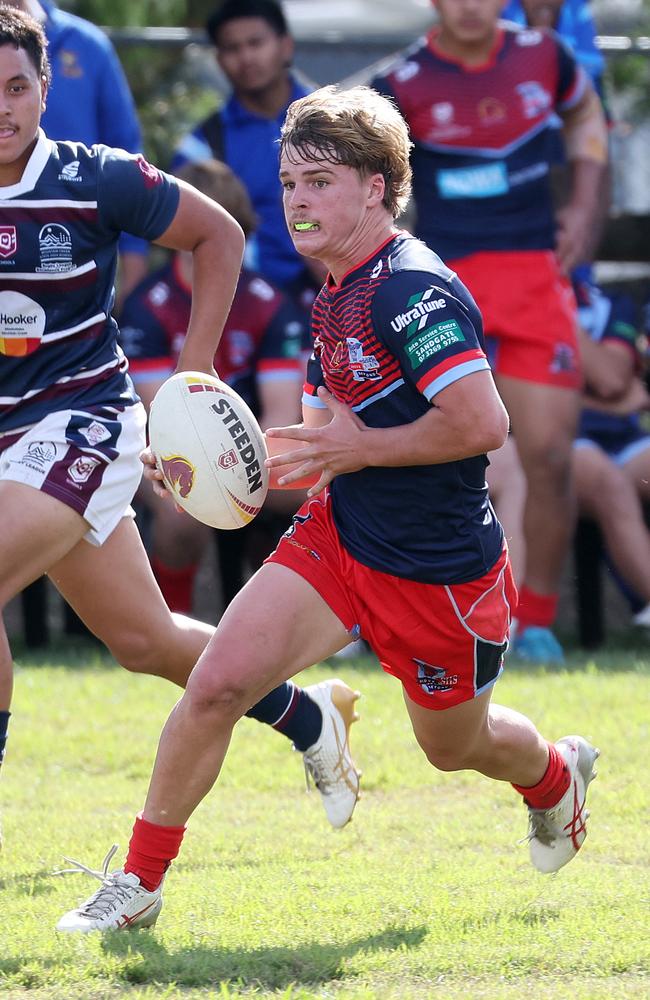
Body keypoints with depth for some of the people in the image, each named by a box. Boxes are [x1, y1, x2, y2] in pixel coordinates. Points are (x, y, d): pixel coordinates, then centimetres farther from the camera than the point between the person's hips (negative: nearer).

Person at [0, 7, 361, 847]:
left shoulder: (96, 180, -12)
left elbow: (218, 235, 3)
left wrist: (195, 369, 0)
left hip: (82, 419, -5)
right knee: (144, 640, 14)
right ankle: (308, 717, 37)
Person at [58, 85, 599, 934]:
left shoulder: (413, 288, -21)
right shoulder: (334, 299, 9)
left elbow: (483, 424, -29)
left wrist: (360, 448, -21)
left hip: (441, 572, -7)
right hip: (338, 539, 7)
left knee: (454, 745, 17)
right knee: (218, 682, -12)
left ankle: (557, 774, 53)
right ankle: (139, 882, -1)